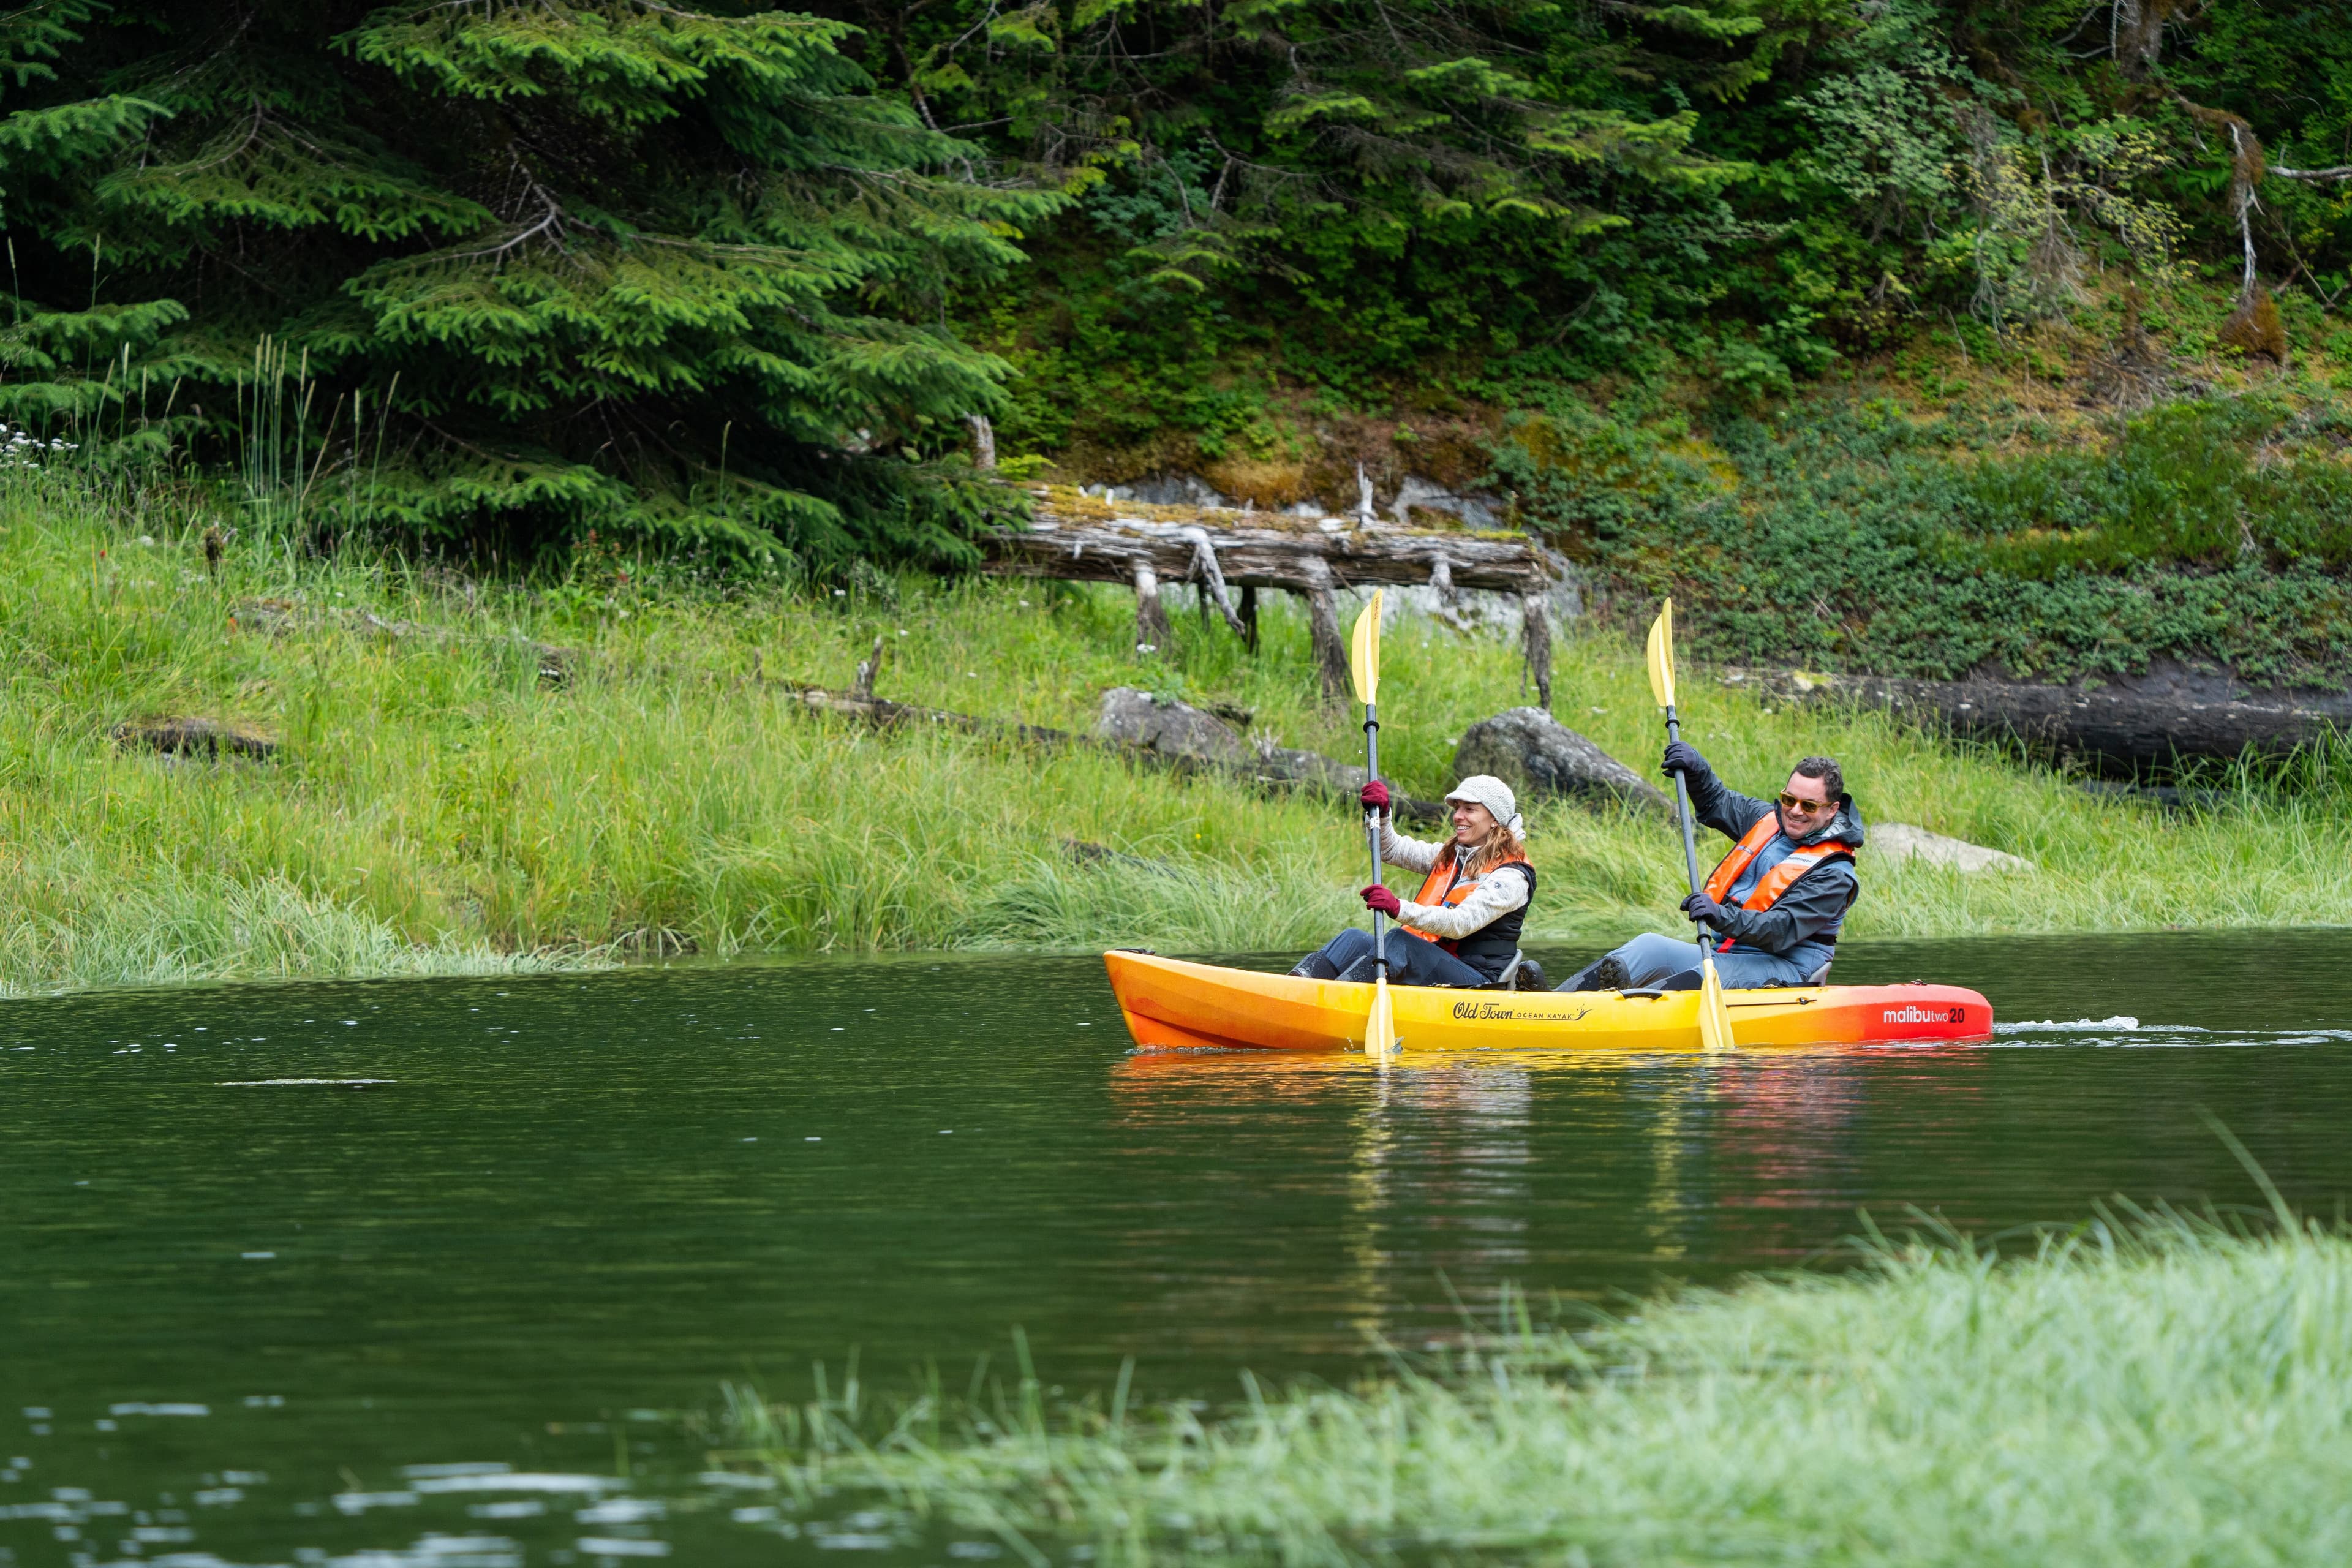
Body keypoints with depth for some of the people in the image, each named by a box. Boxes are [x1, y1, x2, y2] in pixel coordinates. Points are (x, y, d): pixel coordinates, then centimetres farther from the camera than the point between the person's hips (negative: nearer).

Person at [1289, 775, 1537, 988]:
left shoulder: (1512, 876, -10)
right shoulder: (1448, 856, 18)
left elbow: (1461, 923, -23)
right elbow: (1389, 849, 19)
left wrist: (1400, 909, -36)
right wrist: (1380, 815, -3)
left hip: (1477, 981, -8)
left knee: (1399, 940, -31)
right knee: (1355, 939, -12)